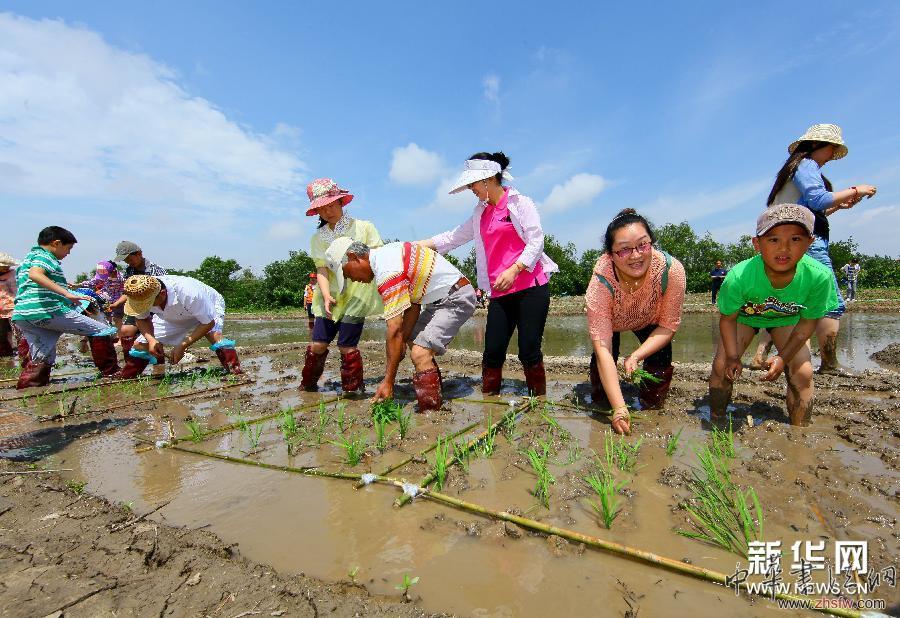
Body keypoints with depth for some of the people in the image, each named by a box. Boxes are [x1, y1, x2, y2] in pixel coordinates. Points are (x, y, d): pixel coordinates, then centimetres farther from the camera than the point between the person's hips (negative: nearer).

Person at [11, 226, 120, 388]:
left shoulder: (28, 258, 28)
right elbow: (35, 274, -24)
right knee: (101, 331, -2)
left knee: (41, 360, 12)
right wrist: (67, 293, -30)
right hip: (49, 311, -10)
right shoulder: (44, 256, -2)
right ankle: (112, 374, -2)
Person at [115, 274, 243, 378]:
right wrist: (151, 339, -28)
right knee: (140, 345, 0)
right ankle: (124, 377, 22)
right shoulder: (142, 295, -28)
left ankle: (234, 369, -36)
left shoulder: (188, 294, -44)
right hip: (172, 318, 6)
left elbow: (208, 323, -35)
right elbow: (141, 319, -8)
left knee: (214, 334, -38)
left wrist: (183, 346, -37)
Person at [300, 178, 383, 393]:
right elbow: (321, 270, 0)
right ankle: (307, 384, 24)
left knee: (347, 345, -7)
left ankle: (352, 389, 12)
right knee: (318, 343, 1)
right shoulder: (318, 238, 11)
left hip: (357, 293, -3)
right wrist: (326, 295, -15)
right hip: (331, 296, 4)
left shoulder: (363, 228, 3)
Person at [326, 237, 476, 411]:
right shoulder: (385, 254, 7)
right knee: (413, 340, 18)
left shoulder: (387, 272, -24)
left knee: (420, 353, -21)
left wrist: (388, 381, -20)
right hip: (442, 297, 11)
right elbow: (413, 303, 8)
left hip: (457, 299, -11)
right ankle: (434, 393, 25)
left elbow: (394, 330, -26)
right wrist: (403, 339, 1)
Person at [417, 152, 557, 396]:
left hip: (531, 287, -5)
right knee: (493, 352, -2)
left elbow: (536, 241, -6)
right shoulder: (480, 213, 19)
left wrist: (513, 270, -18)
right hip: (500, 293, 5)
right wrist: (419, 245, 18)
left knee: (529, 350, -5)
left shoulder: (520, 203, 2)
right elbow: (454, 237, 24)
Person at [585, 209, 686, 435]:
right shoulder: (601, 281, -43)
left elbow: (669, 326, -21)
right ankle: (600, 404, 23)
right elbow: (603, 349, -43)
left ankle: (654, 408, 18)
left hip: (651, 323, 2)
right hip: (611, 322, -2)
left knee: (661, 360, -14)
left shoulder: (672, 270, -38)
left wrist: (636, 356, -36)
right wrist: (619, 408, -47)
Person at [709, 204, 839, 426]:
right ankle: (716, 421, 12)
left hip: (788, 319, 2)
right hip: (744, 315, -1)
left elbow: (807, 322, -15)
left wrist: (783, 358, -17)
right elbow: (728, 318, -21)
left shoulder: (819, 276, -33)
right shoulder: (739, 277, -40)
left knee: (802, 373, -10)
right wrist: (733, 357, -23)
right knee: (722, 366, -11)